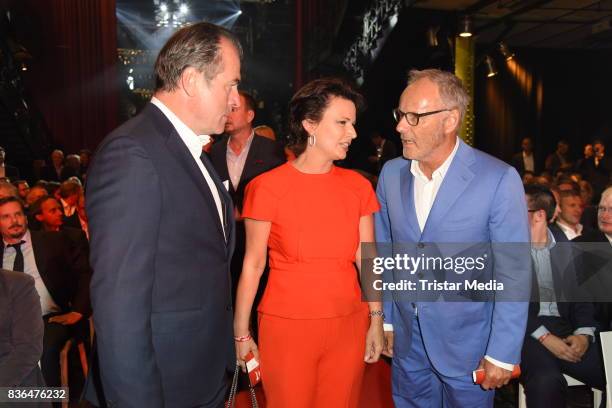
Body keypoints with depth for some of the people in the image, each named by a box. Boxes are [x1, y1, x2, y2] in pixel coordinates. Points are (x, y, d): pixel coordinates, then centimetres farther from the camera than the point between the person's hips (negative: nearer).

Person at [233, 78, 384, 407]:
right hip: (286, 328, -3)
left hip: (348, 327, 3)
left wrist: (376, 319, 6)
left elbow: (366, 258, 6)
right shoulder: (268, 187, -9)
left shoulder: (358, 187, 1)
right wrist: (241, 333, -3)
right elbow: (253, 265, -5)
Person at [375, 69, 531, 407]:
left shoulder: (499, 180, -18)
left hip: (466, 343, -3)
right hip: (406, 340, 4)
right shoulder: (391, 173, -4)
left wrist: (502, 355, -12)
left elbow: (513, 274, -14)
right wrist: (384, 319, 6)